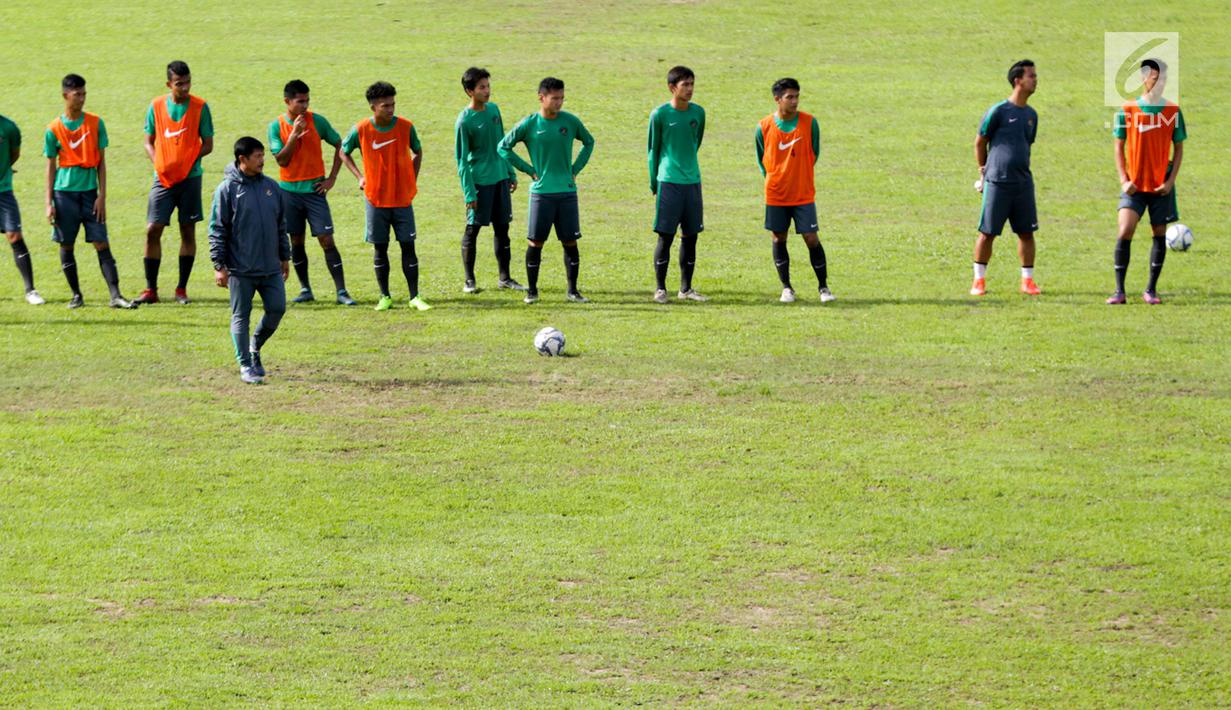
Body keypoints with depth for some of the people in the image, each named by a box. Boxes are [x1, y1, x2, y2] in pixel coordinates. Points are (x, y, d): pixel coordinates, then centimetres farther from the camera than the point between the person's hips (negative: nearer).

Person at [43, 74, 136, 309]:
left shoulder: (95, 123, 2)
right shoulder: (54, 129, 0)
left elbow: (101, 162, 5)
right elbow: (50, 167, 5)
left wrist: (102, 196, -2)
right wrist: (49, 203, 0)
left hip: (89, 191, 0)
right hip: (64, 192, 0)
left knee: (102, 245, -5)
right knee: (66, 245, 3)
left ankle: (115, 295, -9)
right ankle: (76, 295, 14)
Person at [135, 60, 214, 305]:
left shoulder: (200, 107, -4)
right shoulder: (156, 106, 2)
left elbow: (208, 145, 0)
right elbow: (149, 141, 10)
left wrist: (188, 159, -15)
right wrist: (157, 163, -7)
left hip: (190, 177, -1)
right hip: (163, 177, 1)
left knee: (188, 231, 3)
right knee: (152, 230, -5)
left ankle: (182, 289, 13)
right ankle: (150, 290, 3)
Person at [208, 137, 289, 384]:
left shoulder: (271, 187, 9)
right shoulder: (227, 189, -7)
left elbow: (281, 225, 17)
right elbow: (217, 230, -7)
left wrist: (285, 257, 17)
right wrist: (219, 265, -11)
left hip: (270, 268, 5)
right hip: (240, 269, -5)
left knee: (277, 309, 1)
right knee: (241, 316, 1)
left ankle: (255, 347, 25)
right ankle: (246, 365, 9)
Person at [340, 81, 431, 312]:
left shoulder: (406, 126, -7)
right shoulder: (361, 130, -9)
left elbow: (417, 152, 11)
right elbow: (344, 152, 9)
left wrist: (412, 181, 4)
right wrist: (360, 176, -1)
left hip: (403, 199, 0)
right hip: (376, 199, 0)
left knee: (408, 247, -1)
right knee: (380, 249, 4)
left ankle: (415, 297, 5)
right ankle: (385, 297, 14)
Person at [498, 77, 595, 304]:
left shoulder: (570, 121, 2)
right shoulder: (529, 124, -6)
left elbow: (589, 142, 19)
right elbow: (503, 147, 1)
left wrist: (575, 169, 8)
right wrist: (528, 170, -3)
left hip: (567, 192, 2)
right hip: (541, 192, -2)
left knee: (570, 242, 3)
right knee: (536, 242, 0)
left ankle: (573, 290, 12)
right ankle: (532, 290, 11)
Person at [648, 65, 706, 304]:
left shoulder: (698, 113, 5)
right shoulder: (660, 114, -6)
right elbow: (654, 150, 1)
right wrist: (654, 183, 5)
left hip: (692, 181, 4)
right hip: (668, 183, -4)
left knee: (690, 236, 7)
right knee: (665, 237, -2)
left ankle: (686, 288, 15)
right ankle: (661, 288, 4)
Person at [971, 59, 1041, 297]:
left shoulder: (1031, 115, 11)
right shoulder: (998, 111, -7)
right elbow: (980, 143, 2)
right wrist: (984, 172, 8)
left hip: (1023, 182, 5)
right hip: (997, 182, -5)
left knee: (1026, 232, 4)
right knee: (988, 233, -1)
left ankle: (1027, 280, 11)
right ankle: (979, 280, 9)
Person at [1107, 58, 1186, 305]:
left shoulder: (1173, 111, 2)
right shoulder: (1127, 110, -1)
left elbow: (1178, 149, 7)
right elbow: (1119, 147, 4)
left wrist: (1171, 180, -4)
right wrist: (1124, 180, -6)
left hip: (1161, 185, 2)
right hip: (1134, 185, -2)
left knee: (1160, 234, 4)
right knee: (1125, 231, -14)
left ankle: (1151, 290, 15)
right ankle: (1119, 291, -8)